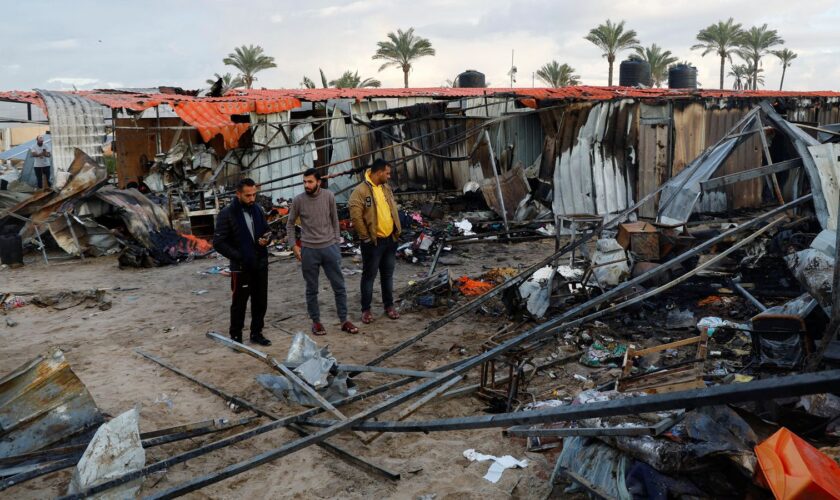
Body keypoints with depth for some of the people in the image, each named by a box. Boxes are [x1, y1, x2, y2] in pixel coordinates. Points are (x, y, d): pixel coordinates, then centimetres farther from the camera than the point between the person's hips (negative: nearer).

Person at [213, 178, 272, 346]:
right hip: (241, 267, -5)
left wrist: (266, 239, -7)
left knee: (260, 301, 11)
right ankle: (236, 336, 20)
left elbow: (266, 231, 17)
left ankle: (256, 333, 26)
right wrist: (238, 256, -18)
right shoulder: (227, 214, -11)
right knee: (239, 303, 6)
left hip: (261, 264, 5)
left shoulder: (257, 210, 5)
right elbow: (218, 242, -12)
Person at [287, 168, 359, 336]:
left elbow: (334, 220, 7)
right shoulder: (298, 200, -6)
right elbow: (290, 225, 6)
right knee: (311, 289, 8)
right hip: (309, 250, -1)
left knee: (339, 286, 5)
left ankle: (344, 321, 16)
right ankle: (316, 322, 21)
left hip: (330, 247, 1)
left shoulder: (329, 196, -3)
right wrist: (294, 245, 0)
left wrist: (336, 242, 5)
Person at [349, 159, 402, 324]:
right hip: (373, 242, -6)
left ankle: (389, 305, 28)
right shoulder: (360, 191, -15)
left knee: (388, 274, 16)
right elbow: (356, 218, -17)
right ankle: (366, 309, 15)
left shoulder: (386, 188, 9)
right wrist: (367, 237, -13)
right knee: (369, 276, 4)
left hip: (390, 239, 7)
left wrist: (397, 230, 11)